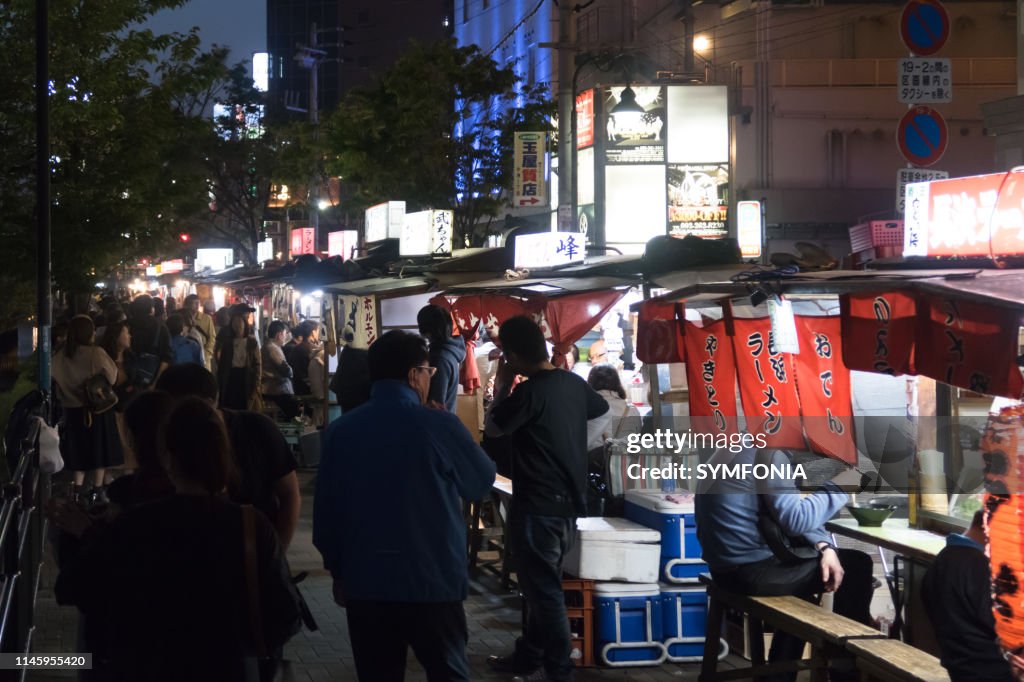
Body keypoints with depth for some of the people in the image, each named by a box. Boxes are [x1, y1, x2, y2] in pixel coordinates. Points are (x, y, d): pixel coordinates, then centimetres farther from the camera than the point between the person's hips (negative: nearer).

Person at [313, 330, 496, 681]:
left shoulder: (341, 429, -2)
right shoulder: (439, 426, -13)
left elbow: (325, 508, 3)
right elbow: (482, 482, 3)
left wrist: (337, 571, 16)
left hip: (365, 582, 3)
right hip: (433, 581, -3)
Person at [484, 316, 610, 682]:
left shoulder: (529, 393, -20)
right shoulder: (574, 384, 3)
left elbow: (493, 428, -5)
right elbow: (602, 407, 26)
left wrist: (501, 387, 6)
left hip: (538, 507, -8)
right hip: (569, 502, 8)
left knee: (543, 589, 1)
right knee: (543, 584, 18)